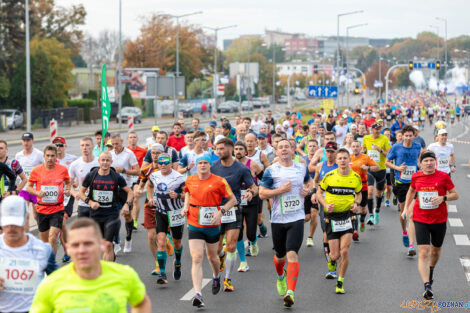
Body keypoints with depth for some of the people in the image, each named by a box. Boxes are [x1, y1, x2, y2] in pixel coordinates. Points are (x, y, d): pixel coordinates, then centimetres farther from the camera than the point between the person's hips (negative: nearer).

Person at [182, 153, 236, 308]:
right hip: (194, 225, 1)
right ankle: (198, 295, -18)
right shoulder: (190, 180, 3)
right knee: (197, 258, -11)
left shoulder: (219, 181, -7)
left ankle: (216, 276, 52)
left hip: (212, 225, -1)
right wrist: (186, 206, 9)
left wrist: (221, 211, -16)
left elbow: (233, 200, -2)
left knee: (212, 256, 17)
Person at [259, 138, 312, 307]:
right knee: (280, 255, 15)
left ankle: (290, 292, -23)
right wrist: (281, 190, -17)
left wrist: (307, 189, 4)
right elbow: (262, 193, -5)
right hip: (278, 219, 0)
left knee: (292, 254, -16)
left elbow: (309, 180, 27)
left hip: (297, 218, 0)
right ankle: (281, 278, 49)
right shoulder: (271, 170, -3)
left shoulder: (302, 167, 7)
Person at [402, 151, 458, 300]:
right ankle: (427, 287, -22)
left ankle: (430, 270, 52)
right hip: (420, 219, 0)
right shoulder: (416, 177, -1)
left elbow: (455, 195, -2)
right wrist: (406, 208, 14)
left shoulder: (443, 176, -7)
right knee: (423, 253, -14)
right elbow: (411, 191, 20)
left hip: (439, 220, 0)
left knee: (436, 250, 19)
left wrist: (443, 198, -20)